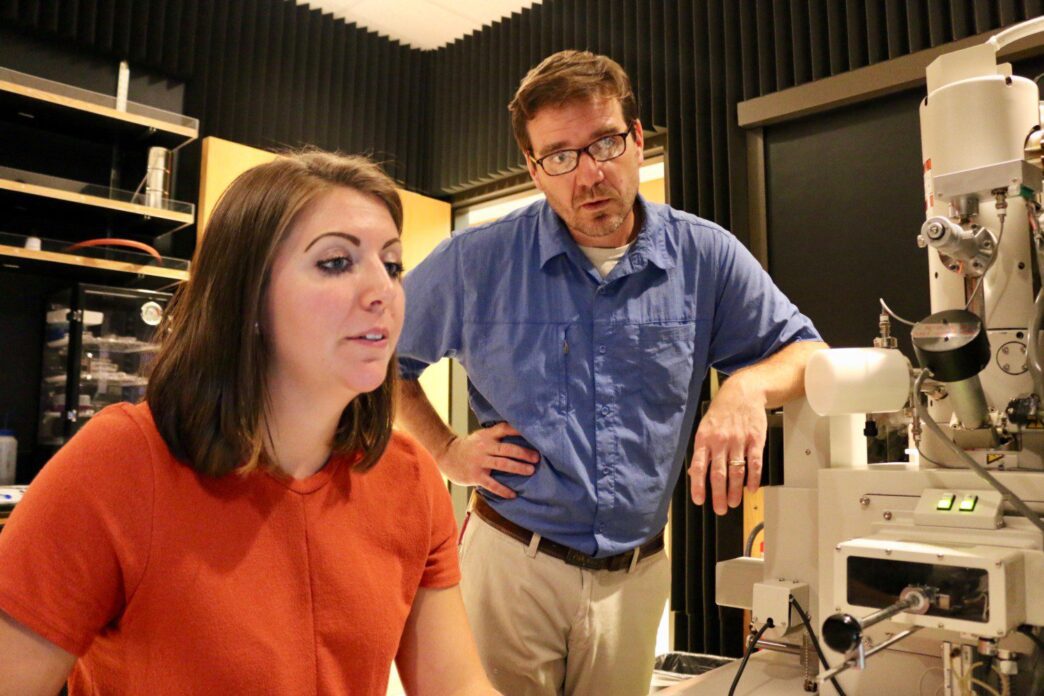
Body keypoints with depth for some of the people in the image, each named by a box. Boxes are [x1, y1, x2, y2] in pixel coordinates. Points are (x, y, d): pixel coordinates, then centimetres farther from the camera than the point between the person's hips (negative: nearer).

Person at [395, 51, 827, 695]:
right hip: (512, 563, -1)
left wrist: (749, 387, -19)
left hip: (636, 574, 2)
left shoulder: (705, 256, -4)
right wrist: (447, 452, -3)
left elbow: (807, 352, 3)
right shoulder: (479, 261, -7)